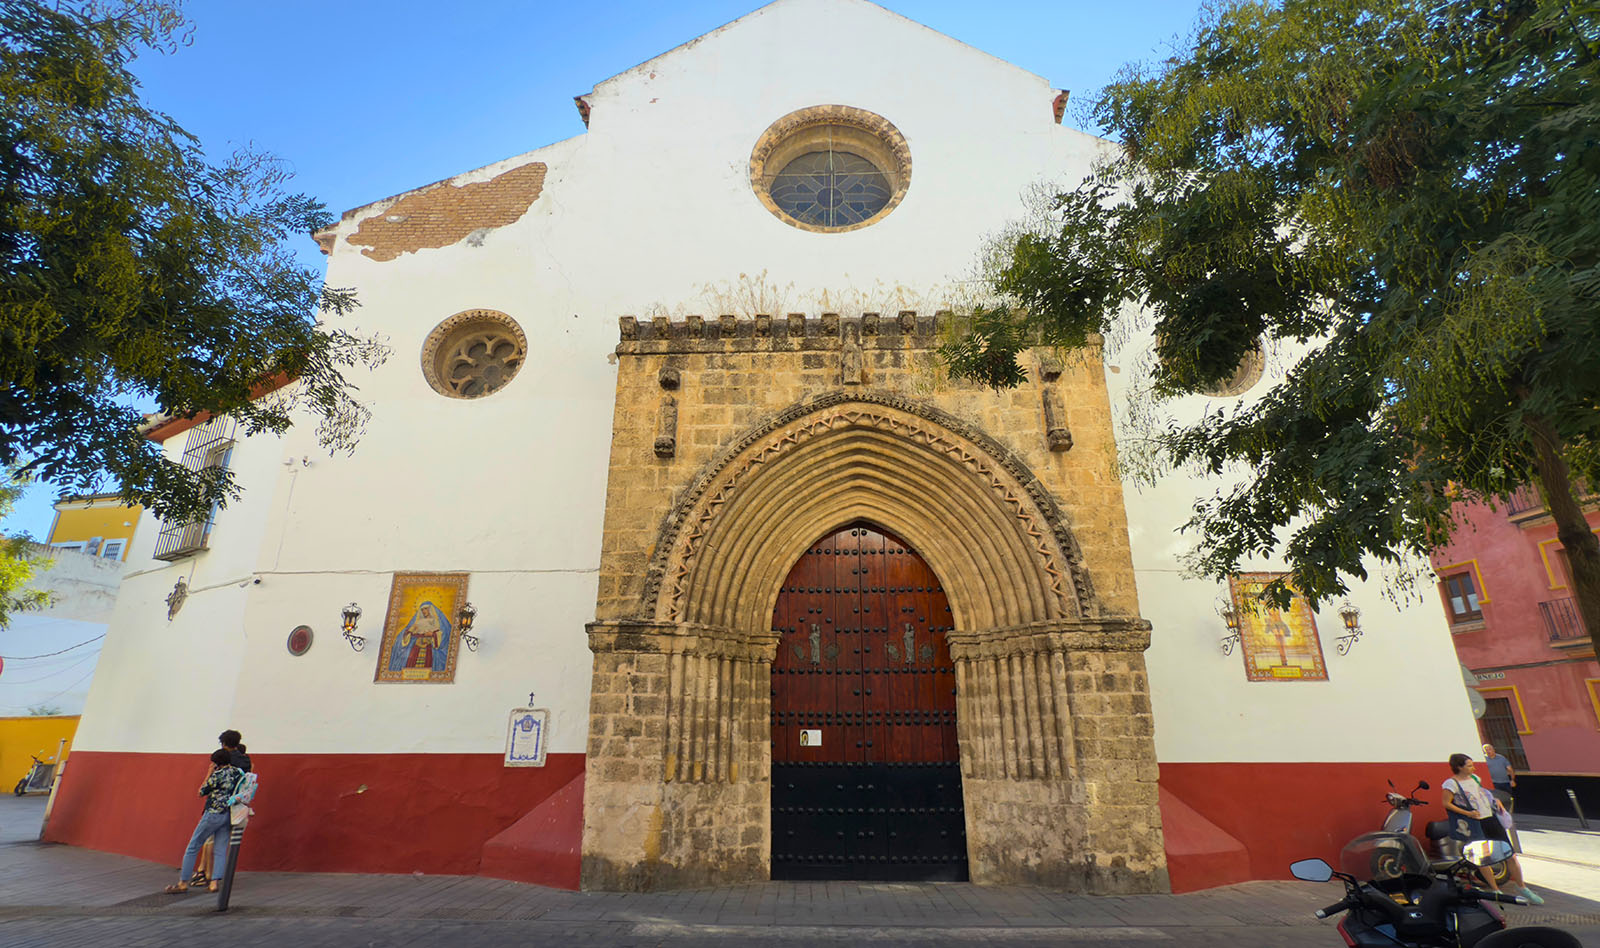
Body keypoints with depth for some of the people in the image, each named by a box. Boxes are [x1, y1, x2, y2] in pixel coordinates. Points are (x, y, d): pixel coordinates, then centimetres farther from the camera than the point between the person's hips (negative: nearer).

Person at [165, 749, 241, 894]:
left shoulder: (217, 774, -13)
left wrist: (209, 773, 3)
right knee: (220, 850, 9)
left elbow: (201, 792, -2)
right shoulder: (238, 773, 6)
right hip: (230, 815, 6)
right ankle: (214, 883, 3)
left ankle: (183, 883, 12)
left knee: (193, 847, 8)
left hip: (214, 814, -6)